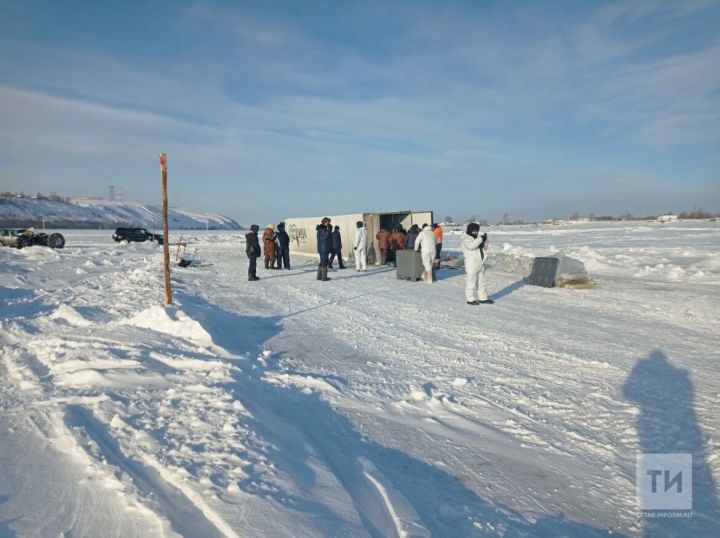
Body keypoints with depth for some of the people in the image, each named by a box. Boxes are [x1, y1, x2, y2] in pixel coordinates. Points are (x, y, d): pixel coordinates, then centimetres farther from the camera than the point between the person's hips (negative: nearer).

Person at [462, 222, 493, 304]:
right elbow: (471, 246, -30)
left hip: (480, 264, 9)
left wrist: (485, 241, 3)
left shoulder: (476, 239, 18)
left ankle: (483, 298, 21)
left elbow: (483, 248, 23)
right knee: (471, 282, -4)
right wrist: (481, 239, -25)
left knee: (481, 282, 14)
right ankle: (470, 299, 3)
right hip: (472, 265, -9)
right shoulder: (466, 239, -9)